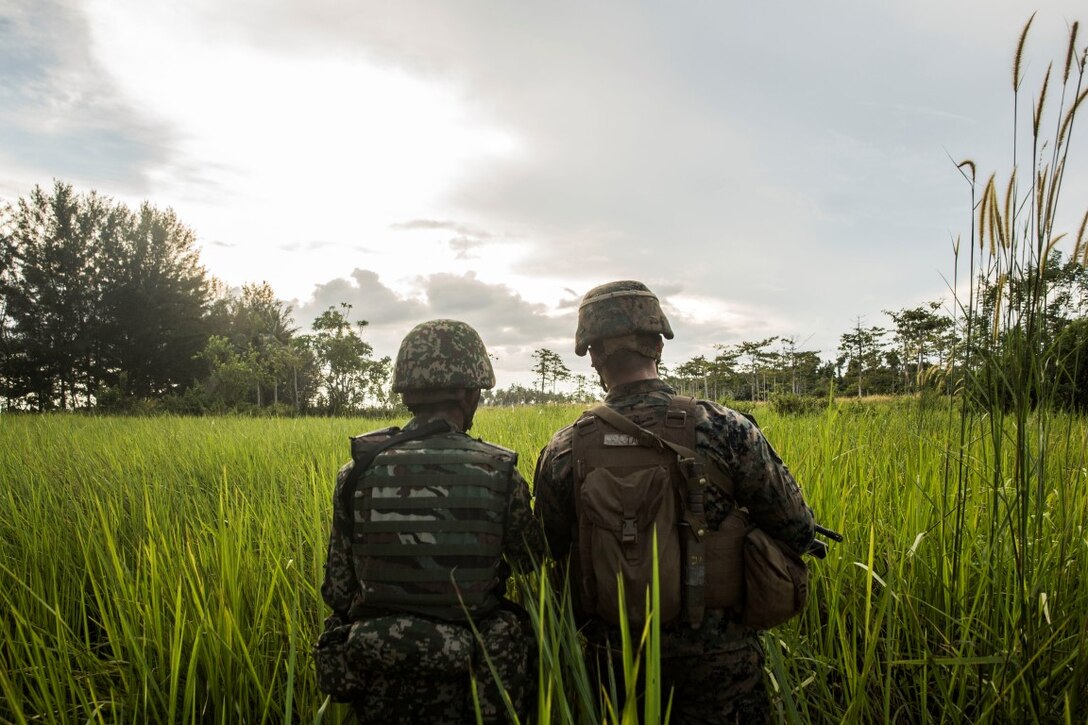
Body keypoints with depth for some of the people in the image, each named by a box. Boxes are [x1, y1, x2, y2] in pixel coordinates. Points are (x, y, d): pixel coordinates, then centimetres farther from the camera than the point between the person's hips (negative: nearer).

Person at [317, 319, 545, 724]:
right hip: (464, 692, -1)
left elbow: (338, 592, -1)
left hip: (377, 689, 2)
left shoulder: (357, 473, -9)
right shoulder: (501, 476, -14)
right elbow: (532, 565, 3)